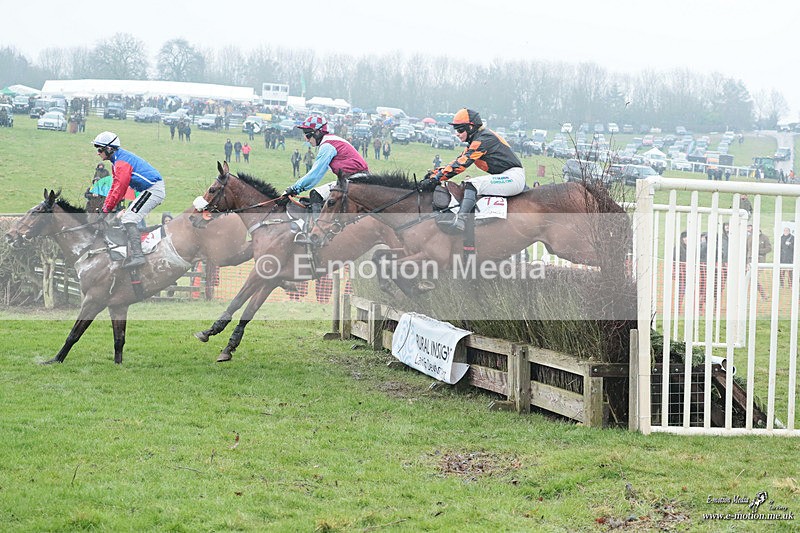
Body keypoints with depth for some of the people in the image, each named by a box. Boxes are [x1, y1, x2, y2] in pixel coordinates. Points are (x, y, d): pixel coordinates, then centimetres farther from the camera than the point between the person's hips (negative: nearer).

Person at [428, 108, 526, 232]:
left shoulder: (484, 138, -15)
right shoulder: (474, 141, 17)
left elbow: (462, 163, -20)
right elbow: (458, 160, 14)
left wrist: (438, 177, -21)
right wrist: (435, 172, 3)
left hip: (514, 177, -11)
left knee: (472, 184, -25)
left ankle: (459, 220, -41)